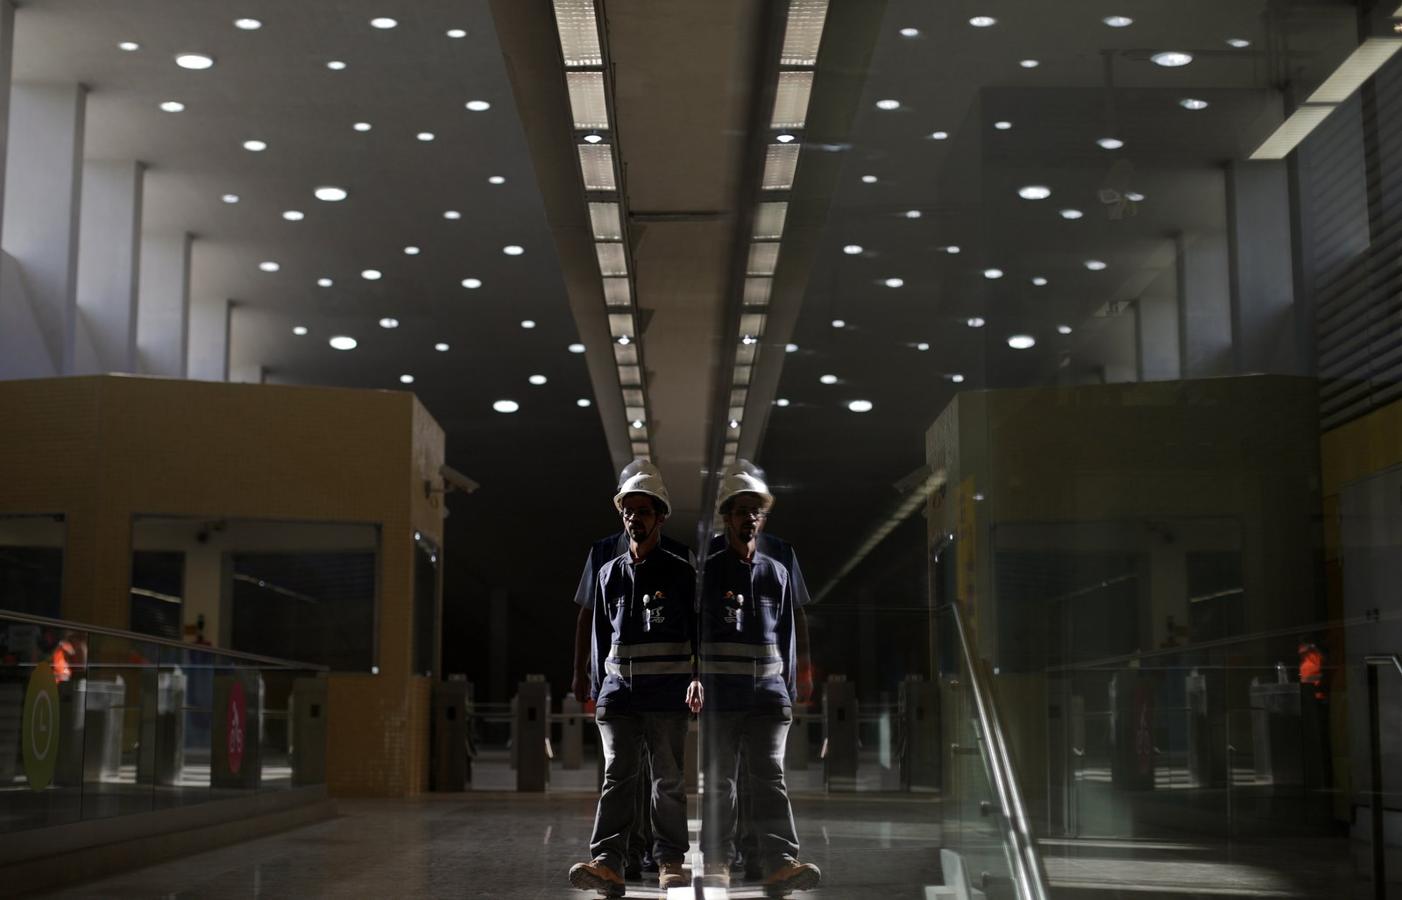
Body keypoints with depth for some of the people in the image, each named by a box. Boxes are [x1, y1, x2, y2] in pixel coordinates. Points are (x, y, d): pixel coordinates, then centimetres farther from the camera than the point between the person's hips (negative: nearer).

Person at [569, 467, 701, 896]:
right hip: (618, 689, 2)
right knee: (617, 775, -5)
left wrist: (698, 677, -10)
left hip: (667, 694, -2)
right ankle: (607, 861, -11)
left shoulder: (680, 572, 5)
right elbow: (601, 636, 17)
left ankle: (670, 860, 10)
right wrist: (598, 692, 13)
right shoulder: (609, 574, 14)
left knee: (668, 778, 3)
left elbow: (698, 631, 3)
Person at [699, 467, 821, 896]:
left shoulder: (777, 573, 12)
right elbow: (694, 631, 4)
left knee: (770, 778, -7)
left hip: (768, 694, 2)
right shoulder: (708, 571, 4)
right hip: (720, 694, -2)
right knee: (720, 780, 5)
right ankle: (717, 861, 12)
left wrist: (789, 691, 11)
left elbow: (786, 635, 15)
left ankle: (780, 863, -15)